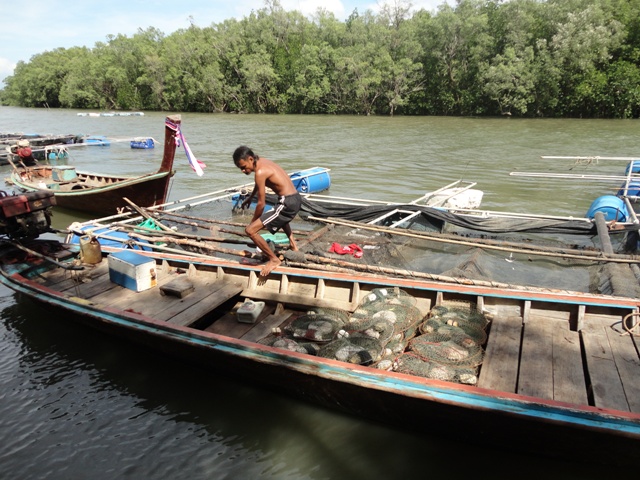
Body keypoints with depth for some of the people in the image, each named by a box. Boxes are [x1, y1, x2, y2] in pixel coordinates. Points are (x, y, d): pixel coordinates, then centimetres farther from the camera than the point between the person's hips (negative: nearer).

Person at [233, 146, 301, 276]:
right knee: (280, 217, 46)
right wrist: (250, 198, 47)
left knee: (250, 230, -11)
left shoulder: (260, 171, -17)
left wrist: (253, 221, 1)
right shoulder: (262, 162, 11)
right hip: (296, 198, 10)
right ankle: (293, 244, 53)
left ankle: (274, 259, 3)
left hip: (287, 203, -10)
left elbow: (261, 203, -13)